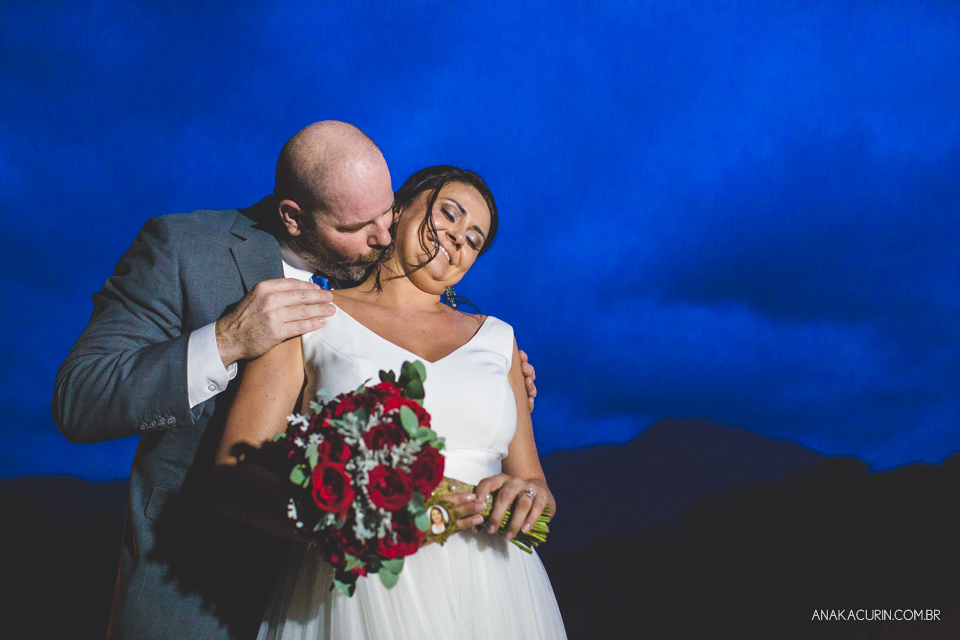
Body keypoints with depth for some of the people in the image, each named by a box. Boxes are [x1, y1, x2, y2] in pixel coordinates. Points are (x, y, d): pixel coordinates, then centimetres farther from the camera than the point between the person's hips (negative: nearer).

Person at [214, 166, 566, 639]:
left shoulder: (496, 337, 13)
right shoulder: (308, 317, 2)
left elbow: (534, 485, 13)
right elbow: (233, 477, -7)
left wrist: (529, 496, -11)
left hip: (492, 599, 4)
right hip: (357, 594, -3)